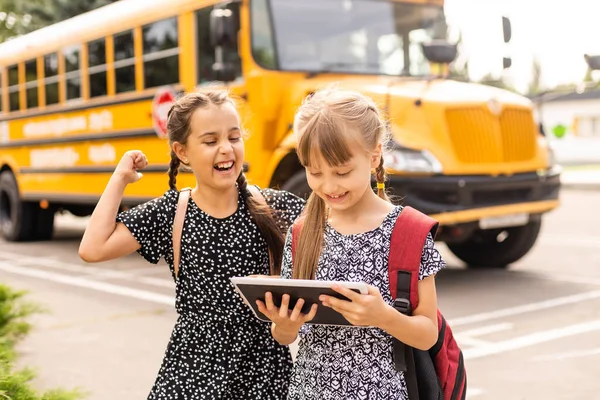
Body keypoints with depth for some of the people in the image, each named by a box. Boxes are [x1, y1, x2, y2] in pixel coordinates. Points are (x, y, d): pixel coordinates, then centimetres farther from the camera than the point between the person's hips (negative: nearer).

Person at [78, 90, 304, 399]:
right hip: (194, 366, 0)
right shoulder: (168, 213, -3)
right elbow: (93, 249, -13)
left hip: (265, 366, 1)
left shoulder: (273, 207, -3)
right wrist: (121, 178, -6)